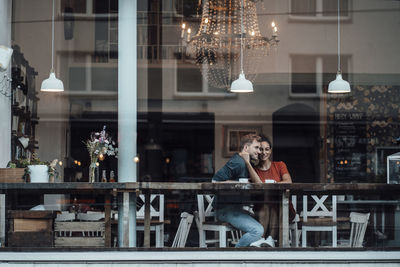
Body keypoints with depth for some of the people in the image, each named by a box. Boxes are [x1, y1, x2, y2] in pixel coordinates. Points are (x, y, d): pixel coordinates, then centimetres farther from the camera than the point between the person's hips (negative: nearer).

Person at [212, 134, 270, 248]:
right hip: (226, 209, -10)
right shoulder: (238, 162, -14)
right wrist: (240, 183, -16)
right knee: (258, 230, -24)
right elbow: (216, 181, -21)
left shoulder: (245, 163, 18)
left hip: (236, 208, 10)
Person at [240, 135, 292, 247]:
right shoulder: (254, 169, 11)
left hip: (281, 210, 0)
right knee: (265, 194, -31)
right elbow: (259, 184, -12)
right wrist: (247, 162, -16)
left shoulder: (279, 165, 12)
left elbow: (288, 182, -7)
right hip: (261, 210, 0)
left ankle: (271, 238, -42)